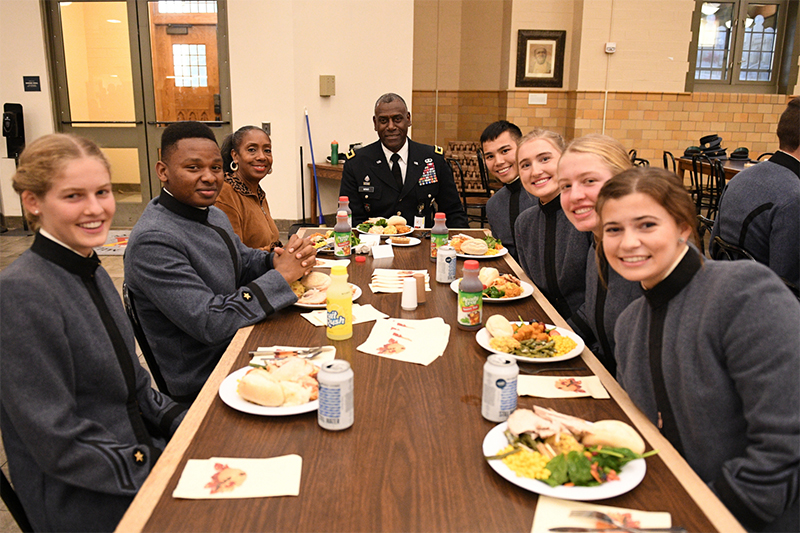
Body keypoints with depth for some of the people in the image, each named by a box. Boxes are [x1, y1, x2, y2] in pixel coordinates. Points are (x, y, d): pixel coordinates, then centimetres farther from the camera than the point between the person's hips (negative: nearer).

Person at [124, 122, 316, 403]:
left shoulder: (213, 215, 8)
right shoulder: (152, 241, -24)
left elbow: (244, 262, 18)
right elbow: (209, 324, -27)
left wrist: (276, 260, -7)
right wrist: (281, 275, -23)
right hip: (205, 386, -9)